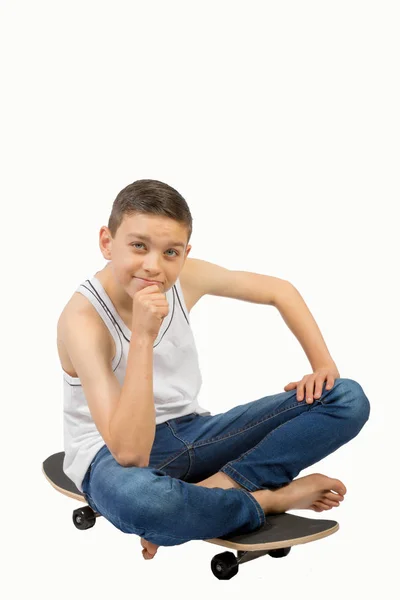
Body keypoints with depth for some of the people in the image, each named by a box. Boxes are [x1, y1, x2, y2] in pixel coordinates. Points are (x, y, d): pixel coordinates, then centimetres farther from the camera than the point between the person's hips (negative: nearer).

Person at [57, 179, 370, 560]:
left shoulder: (187, 277, -10)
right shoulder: (83, 318, -25)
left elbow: (280, 290, 8)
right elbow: (130, 454, -34)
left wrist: (323, 364, -3)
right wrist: (142, 338, -40)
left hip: (190, 432, 6)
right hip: (112, 456, -6)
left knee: (348, 399, -6)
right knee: (134, 494, -47)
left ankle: (220, 485, -20)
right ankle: (271, 498, -18)